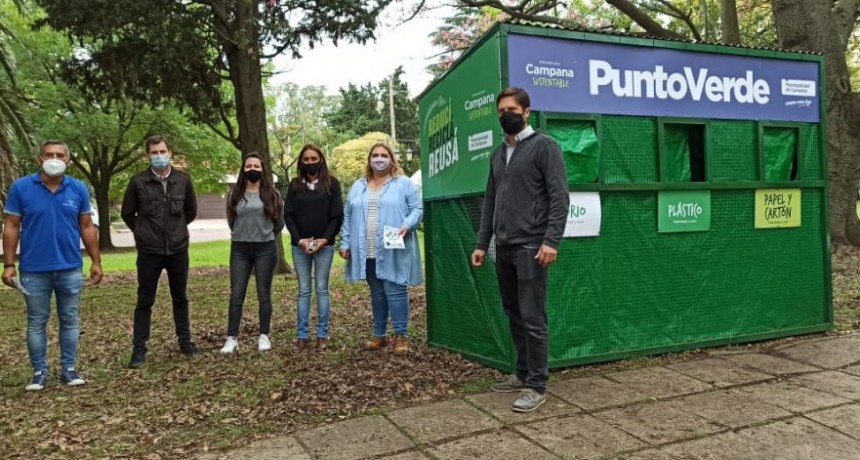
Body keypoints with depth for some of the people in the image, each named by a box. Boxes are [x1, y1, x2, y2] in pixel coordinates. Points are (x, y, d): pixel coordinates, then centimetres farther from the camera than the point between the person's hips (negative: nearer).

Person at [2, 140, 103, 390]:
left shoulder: (79, 189, 0)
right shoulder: (20, 187, -5)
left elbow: (87, 227, 5)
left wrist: (96, 261, 4)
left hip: (70, 269, 1)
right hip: (34, 270, -1)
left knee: (70, 321, 10)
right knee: (36, 323, 10)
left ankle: (68, 369, 22)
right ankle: (39, 371, 22)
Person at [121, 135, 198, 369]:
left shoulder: (183, 180, 0)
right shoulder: (138, 182, -6)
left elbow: (191, 211, 14)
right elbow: (127, 213, 6)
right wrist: (143, 232, 8)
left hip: (178, 250, 2)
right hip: (149, 252, -2)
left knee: (180, 298, 13)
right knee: (144, 301, 5)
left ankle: (185, 341, 26)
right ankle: (139, 349, 13)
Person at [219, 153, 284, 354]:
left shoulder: (272, 194, 1)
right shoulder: (235, 195, 4)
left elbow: (279, 222, 10)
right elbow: (231, 221, 15)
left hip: (265, 249, -1)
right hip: (240, 249, 2)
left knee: (264, 294, 5)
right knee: (236, 295, 1)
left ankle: (264, 336, 14)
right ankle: (232, 338, 7)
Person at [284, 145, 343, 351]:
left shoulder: (331, 183, 2)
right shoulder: (295, 185, 7)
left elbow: (337, 215, -2)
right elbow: (288, 215, 3)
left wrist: (325, 239, -12)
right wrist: (299, 239, -8)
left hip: (324, 245, -2)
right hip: (299, 246, 2)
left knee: (322, 290, 3)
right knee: (304, 291, 6)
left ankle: (322, 334, 8)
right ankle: (302, 334, 11)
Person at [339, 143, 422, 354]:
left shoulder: (404, 183, 2)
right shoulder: (358, 187, 15)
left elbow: (417, 208, -1)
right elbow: (347, 216, 14)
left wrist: (407, 226, -18)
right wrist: (345, 243, 8)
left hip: (393, 251, -4)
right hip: (367, 251, 4)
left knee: (395, 291, -5)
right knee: (377, 293, 12)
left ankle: (401, 335, 6)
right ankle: (379, 335, 22)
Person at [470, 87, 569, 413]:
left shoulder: (543, 146, -3)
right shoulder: (498, 154, 18)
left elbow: (559, 197, -10)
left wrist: (551, 241, -19)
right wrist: (482, 243, 14)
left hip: (530, 247, -7)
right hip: (503, 249, 7)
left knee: (532, 318, -5)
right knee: (514, 316, 12)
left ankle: (536, 386, 4)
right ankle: (523, 374, 24)